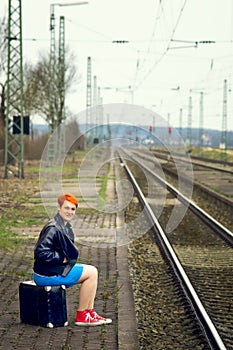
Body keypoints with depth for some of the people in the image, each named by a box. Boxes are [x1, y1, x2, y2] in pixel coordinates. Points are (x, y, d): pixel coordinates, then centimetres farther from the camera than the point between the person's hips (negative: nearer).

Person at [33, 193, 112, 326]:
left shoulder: (67, 226, 11)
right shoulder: (53, 228, -21)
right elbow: (41, 252, -27)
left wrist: (67, 259, 3)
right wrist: (61, 258, -17)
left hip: (58, 268, 10)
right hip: (46, 275, -10)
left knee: (93, 271, 11)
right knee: (91, 273, -7)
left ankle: (90, 313, 13)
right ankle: (81, 316, 0)